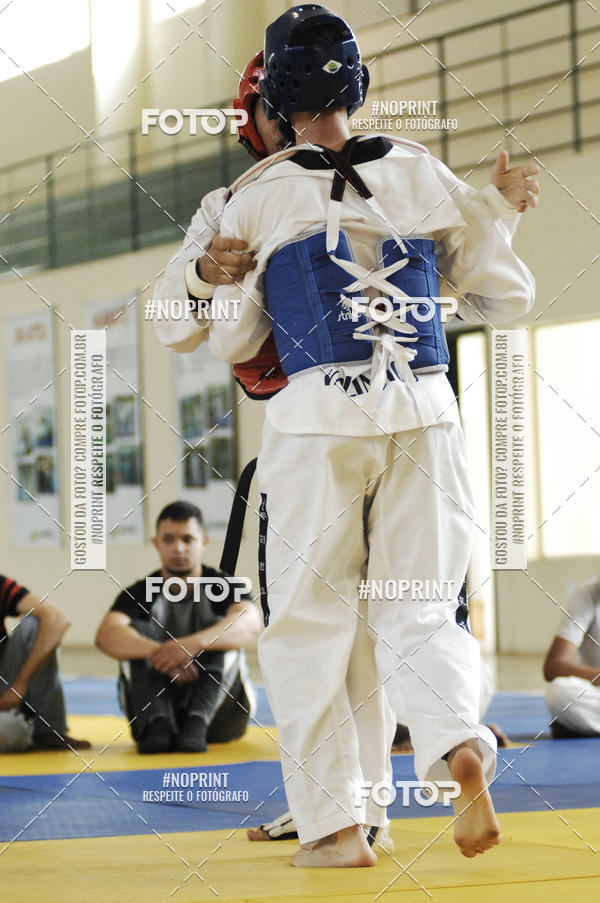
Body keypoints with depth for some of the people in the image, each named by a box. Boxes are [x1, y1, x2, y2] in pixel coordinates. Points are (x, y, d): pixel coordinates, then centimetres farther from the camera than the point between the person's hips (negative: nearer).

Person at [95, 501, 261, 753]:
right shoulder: (140, 593, 0)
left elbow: (250, 624, -25)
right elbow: (106, 635, -21)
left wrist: (193, 644, -43)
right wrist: (157, 652, -41)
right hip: (159, 705, 1)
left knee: (218, 626, -23)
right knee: (136, 631, -19)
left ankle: (196, 724, -41)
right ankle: (157, 724, -38)